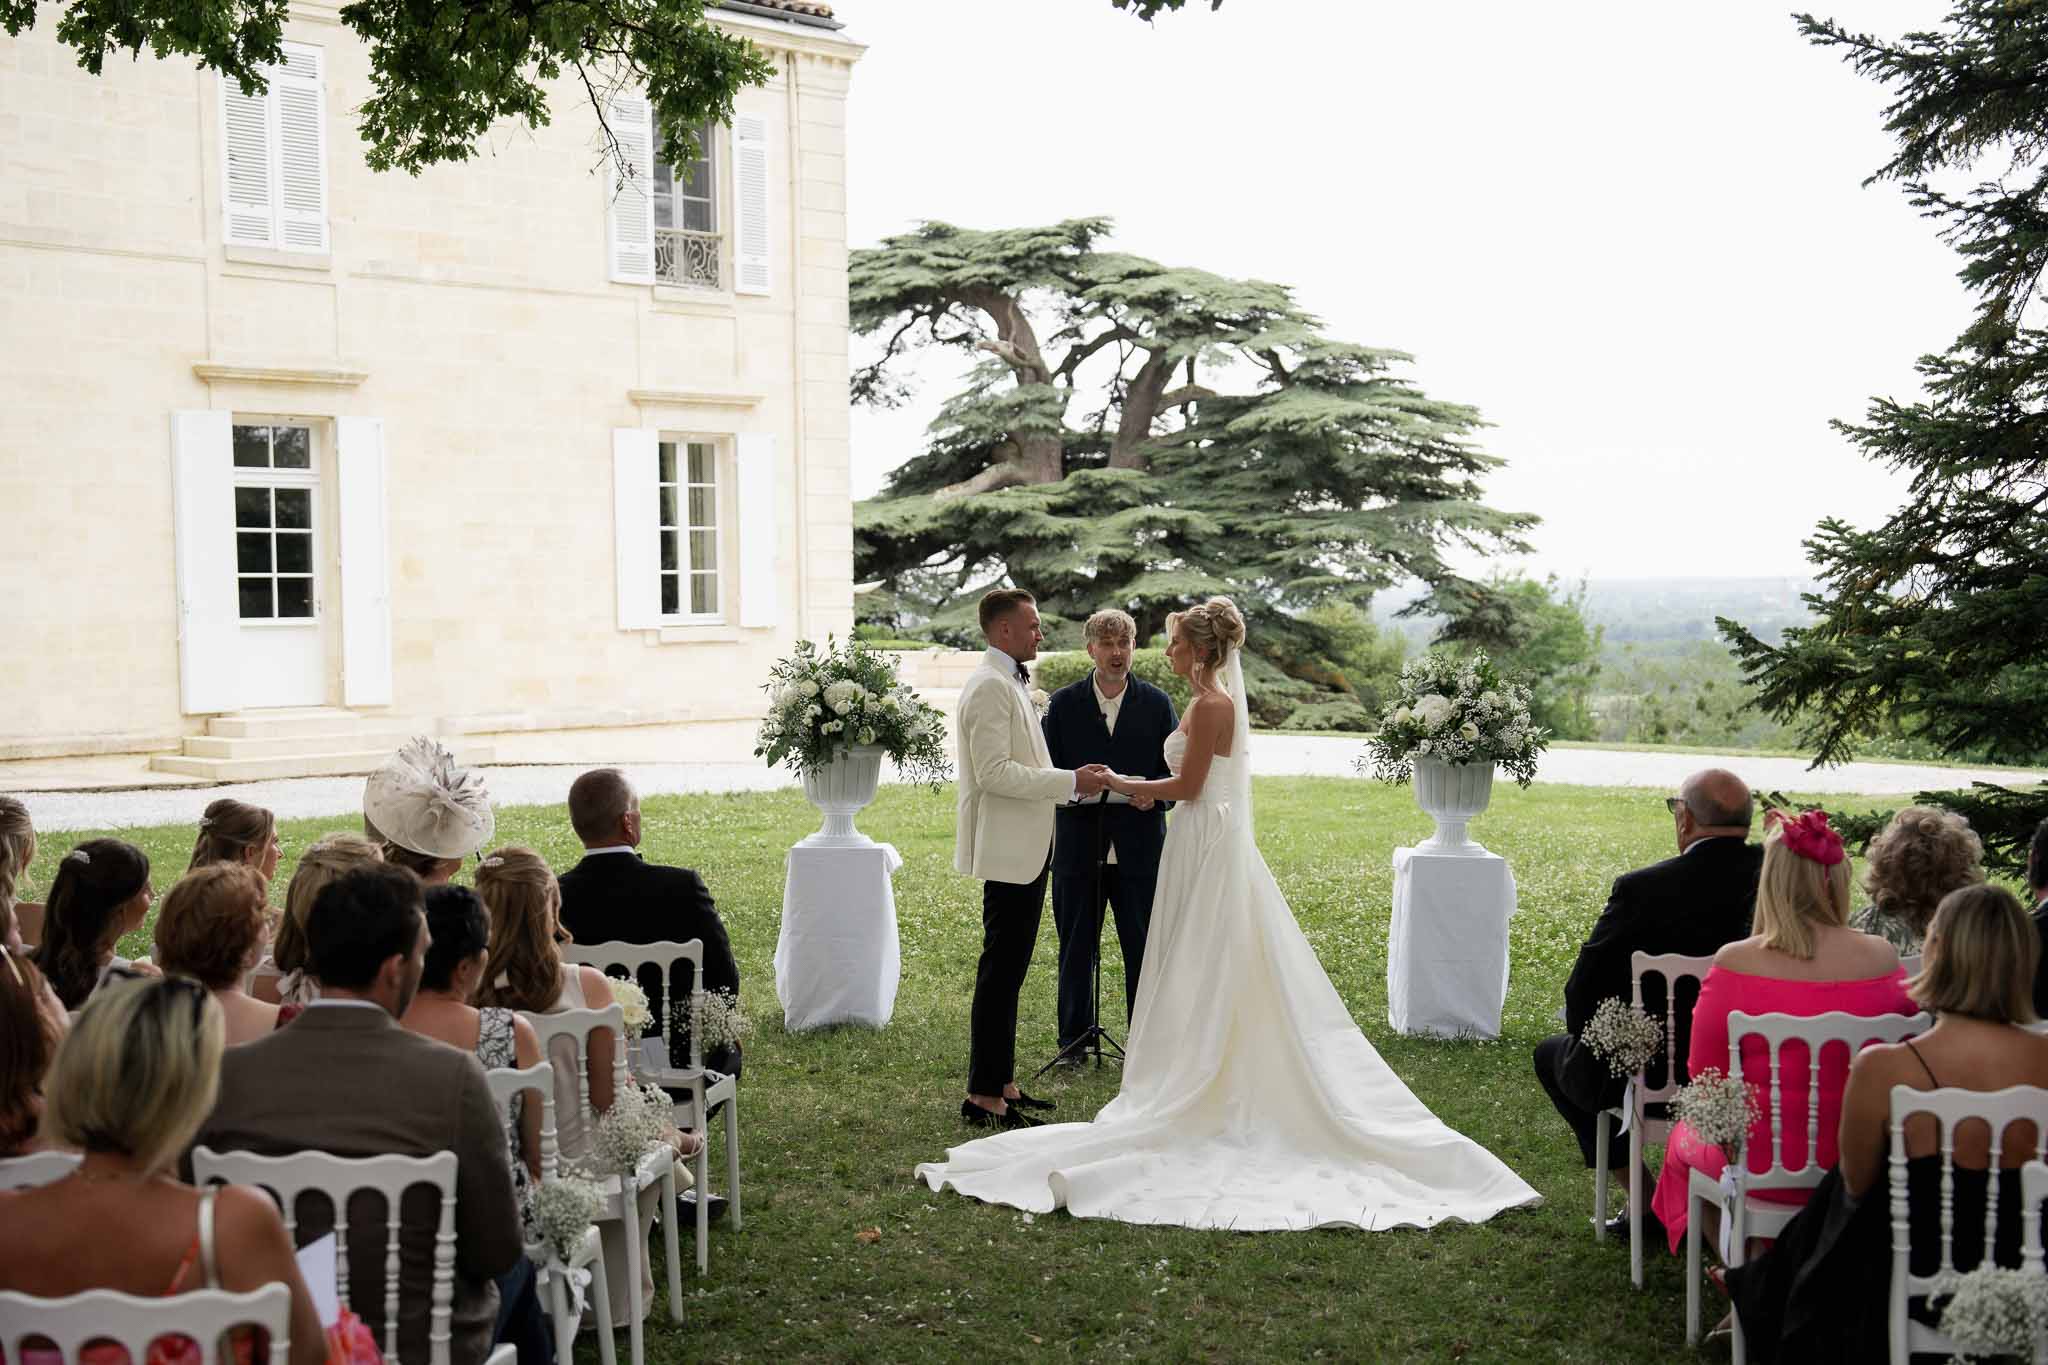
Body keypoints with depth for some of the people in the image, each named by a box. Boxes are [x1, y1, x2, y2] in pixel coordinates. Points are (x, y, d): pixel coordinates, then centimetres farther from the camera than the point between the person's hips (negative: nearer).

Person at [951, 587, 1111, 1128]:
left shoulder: (1012, 684, 18)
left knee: (1008, 971, 14)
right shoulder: (990, 686, -15)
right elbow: (994, 773, -23)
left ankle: (1000, 1082, 22)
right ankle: (983, 1095, -3)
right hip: (1008, 851, -10)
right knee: (1001, 972, -7)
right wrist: (1070, 782, -18)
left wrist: (1073, 779, 14)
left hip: (1027, 850, 10)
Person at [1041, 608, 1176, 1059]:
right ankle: (1073, 1039, 20)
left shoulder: (1157, 704, 6)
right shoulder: (1063, 704, 5)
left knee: (1144, 948, 5)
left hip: (1140, 846, 0)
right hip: (1079, 846, 0)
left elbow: (1176, 770, 7)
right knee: (1076, 948, 8)